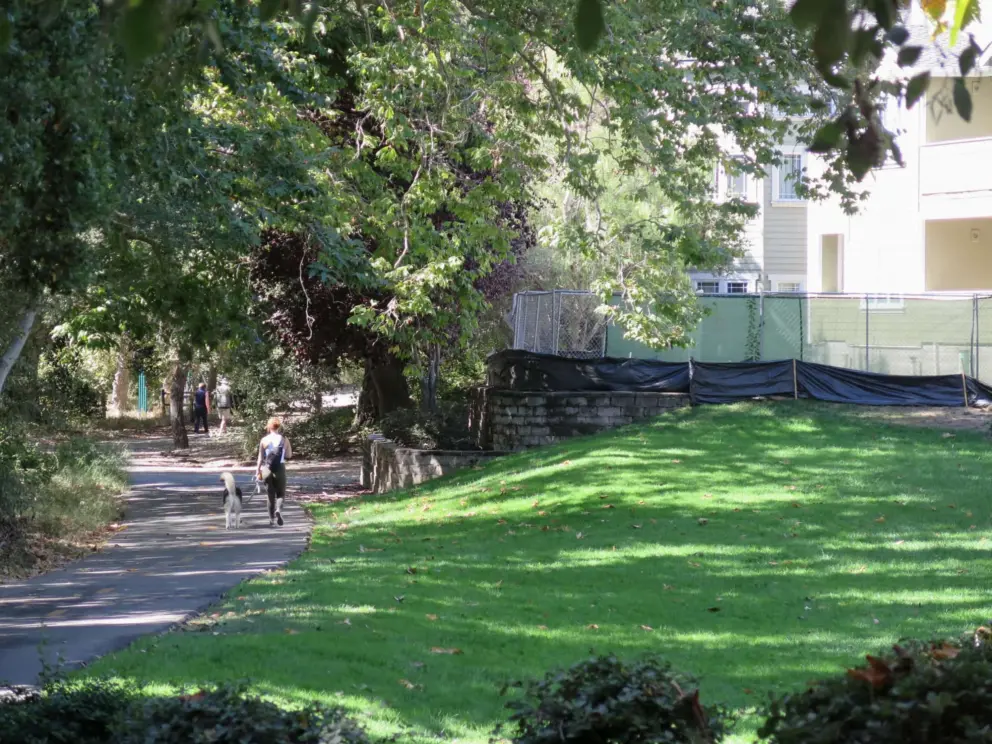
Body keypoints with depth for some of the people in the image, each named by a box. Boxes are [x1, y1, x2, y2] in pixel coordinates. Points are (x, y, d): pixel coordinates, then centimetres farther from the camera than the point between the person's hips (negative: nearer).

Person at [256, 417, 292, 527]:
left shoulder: (264, 440, -2)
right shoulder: (284, 440, -4)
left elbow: (260, 457, -3)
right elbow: (289, 455, 2)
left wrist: (258, 471, 1)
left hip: (268, 468, 1)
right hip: (280, 468, -1)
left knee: (271, 495, 13)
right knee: (281, 494, 8)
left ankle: (271, 518, 15)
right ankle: (278, 510, -22)